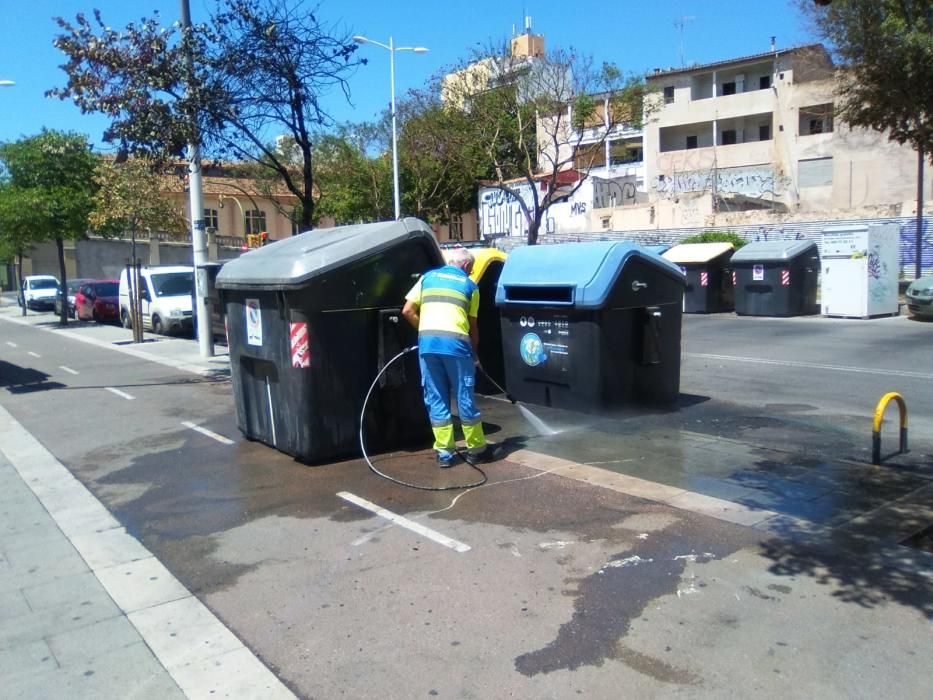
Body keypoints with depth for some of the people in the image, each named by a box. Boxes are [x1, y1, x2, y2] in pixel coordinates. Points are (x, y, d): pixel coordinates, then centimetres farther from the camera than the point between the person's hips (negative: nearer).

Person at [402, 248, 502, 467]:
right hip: (455, 343, -2)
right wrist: (474, 350, 28)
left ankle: (444, 451, 14)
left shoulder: (427, 277, 20)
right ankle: (477, 449, 20)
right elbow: (473, 325, 14)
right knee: (465, 397, 8)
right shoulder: (469, 285, 15)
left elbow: (407, 311, 12)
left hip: (427, 343, 2)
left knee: (436, 399, 10)